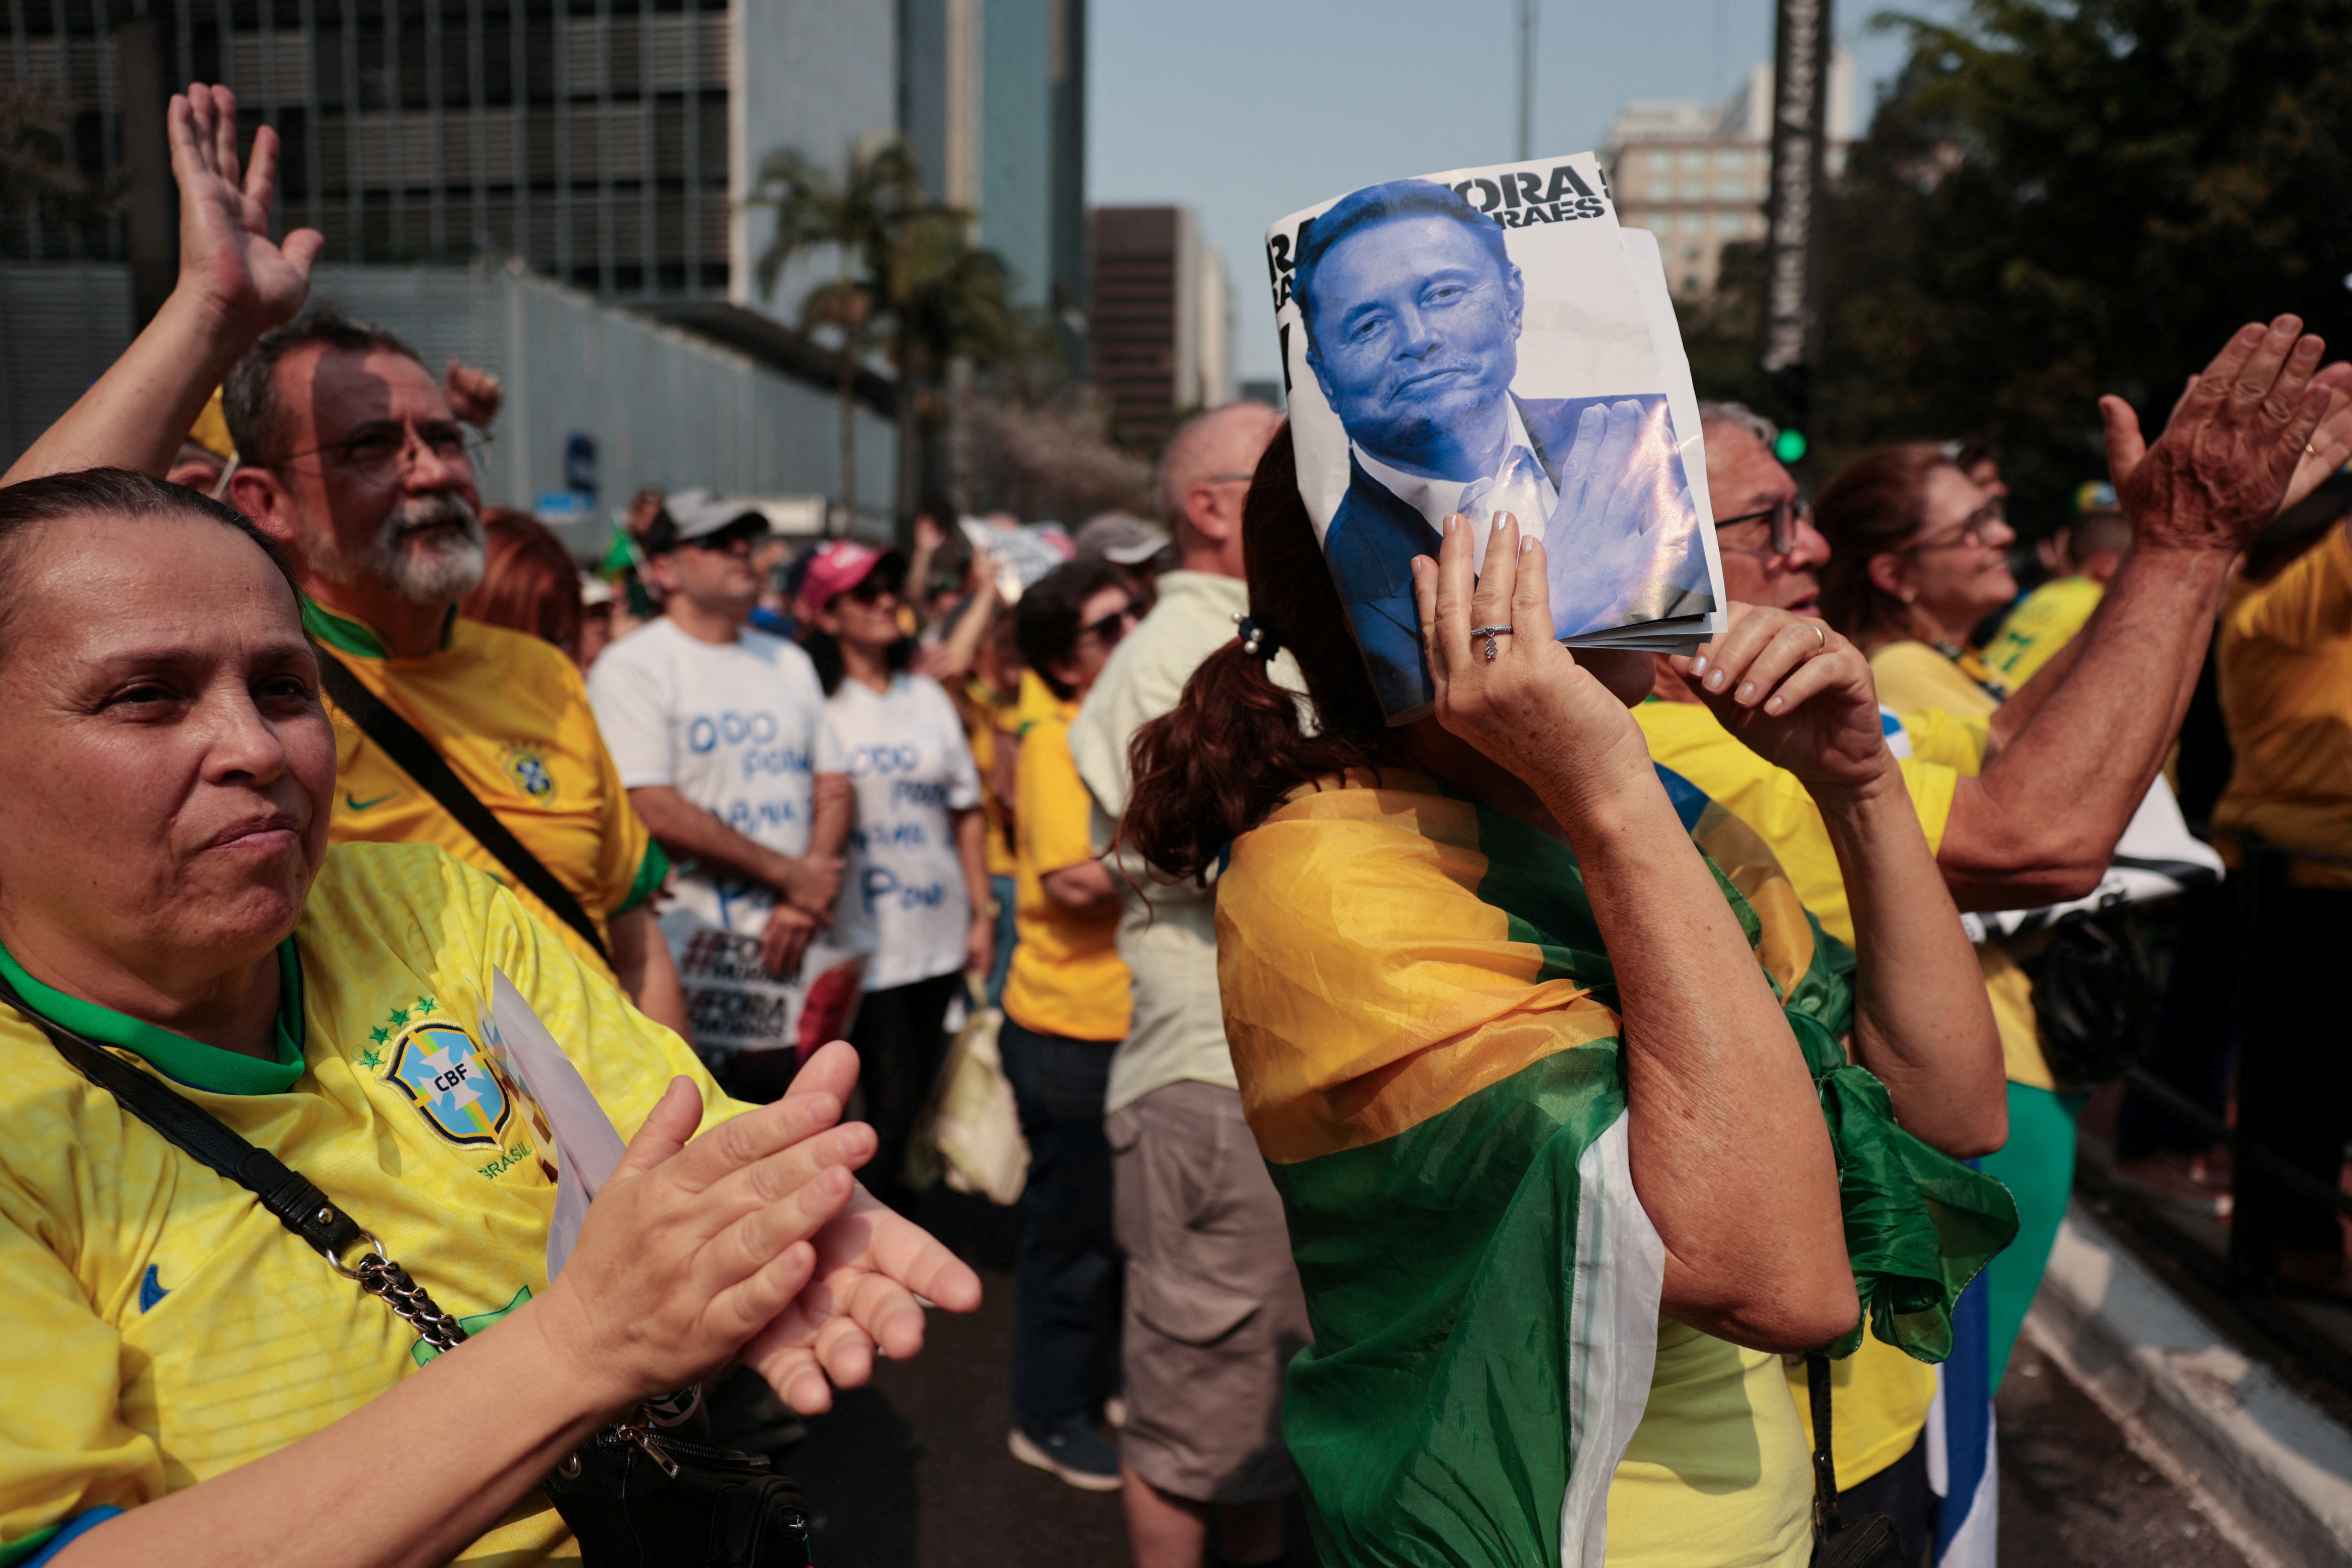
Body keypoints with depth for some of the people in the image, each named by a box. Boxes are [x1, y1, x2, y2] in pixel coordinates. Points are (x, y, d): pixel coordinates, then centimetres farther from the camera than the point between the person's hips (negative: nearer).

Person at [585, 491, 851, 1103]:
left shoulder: (789, 662, 17)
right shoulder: (631, 667, -4)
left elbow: (833, 787, 12)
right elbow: (655, 812, -14)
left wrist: (808, 899, -6)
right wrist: (789, 875, -10)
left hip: (796, 949, 6)